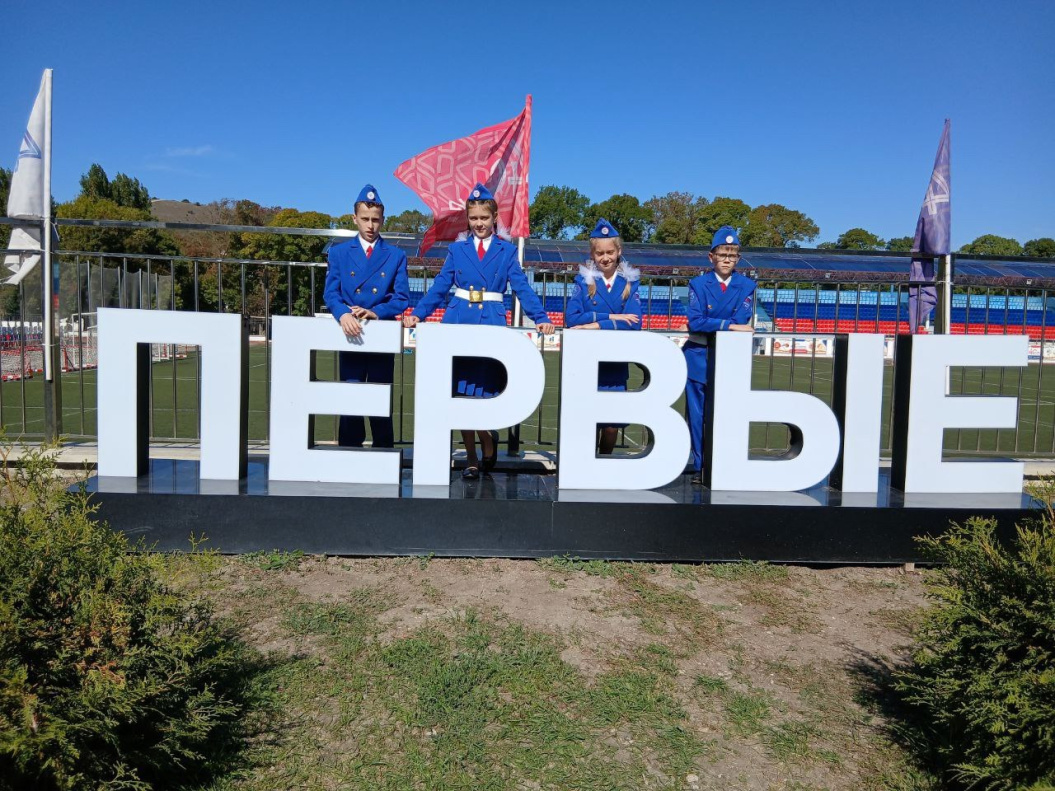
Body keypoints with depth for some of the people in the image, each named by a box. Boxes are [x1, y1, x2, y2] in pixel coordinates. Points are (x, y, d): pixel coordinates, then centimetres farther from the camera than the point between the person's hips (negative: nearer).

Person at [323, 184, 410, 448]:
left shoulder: (396, 256, 8)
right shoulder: (339, 252, 9)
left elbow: (402, 299, 0)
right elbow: (331, 293, -1)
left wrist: (376, 312, -18)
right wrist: (343, 314, -22)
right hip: (351, 336, 0)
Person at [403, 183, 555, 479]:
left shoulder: (506, 251, 8)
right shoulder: (457, 250, 11)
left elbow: (522, 288, 0)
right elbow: (439, 288, 8)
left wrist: (541, 319, -13)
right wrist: (417, 315, -5)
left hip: (491, 324, -2)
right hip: (459, 323, 2)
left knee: (479, 392, -6)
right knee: (461, 394, 3)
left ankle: (474, 458, 16)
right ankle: (473, 457, 16)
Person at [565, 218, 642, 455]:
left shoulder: (629, 281, 5)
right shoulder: (584, 280, 3)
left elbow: (633, 323, -9)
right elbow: (571, 318, -9)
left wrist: (595, 325, -17)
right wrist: (610, 317, -15)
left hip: (616, 364, 1)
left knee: (612, 424, 2)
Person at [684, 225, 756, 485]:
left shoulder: (746, 286, 4)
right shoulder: (698, 283, 1)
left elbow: (742, 323, -8)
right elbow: (695, 322, -12)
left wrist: (711, 325, -12)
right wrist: (728, 325, -16)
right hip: (699, 358, 0)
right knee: (698, 415, 2)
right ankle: (700, 467, 12)